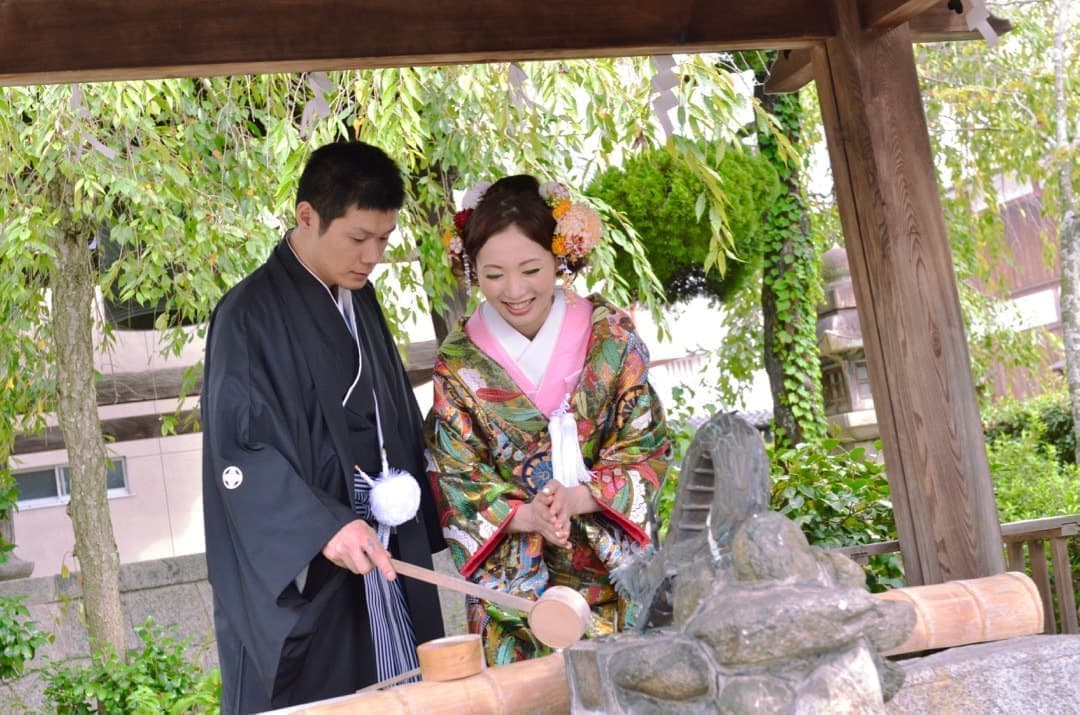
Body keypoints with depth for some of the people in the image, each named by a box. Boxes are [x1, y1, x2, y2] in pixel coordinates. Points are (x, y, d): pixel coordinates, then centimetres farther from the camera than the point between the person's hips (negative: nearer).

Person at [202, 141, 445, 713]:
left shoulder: (360, 300, 10)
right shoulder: (250, 316, -13)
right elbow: (240, 450, -19)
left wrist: (408, 493, 8)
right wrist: (321, 527, -30)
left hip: (380, 553, 7)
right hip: (298, 576, -7)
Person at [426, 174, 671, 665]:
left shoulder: (611, 334, -4)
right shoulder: (458, 362, -3)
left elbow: (648, 445, -3)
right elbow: (457, 483, -3)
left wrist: (579, 497, -20)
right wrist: (523, 515, -21)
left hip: (614, 570, 1)